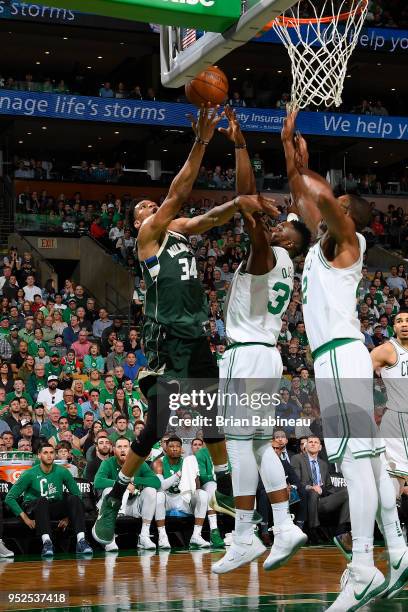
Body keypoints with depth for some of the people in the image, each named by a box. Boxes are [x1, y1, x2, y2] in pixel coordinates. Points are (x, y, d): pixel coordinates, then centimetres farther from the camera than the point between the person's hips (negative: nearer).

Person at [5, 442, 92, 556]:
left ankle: (81, 540, -40)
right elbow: (9, 498, -10)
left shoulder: (62, 472, -4)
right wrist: (25, 518, -17)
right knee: (42, 501, -37)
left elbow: (77, 494, 5)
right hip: (33, 507, -3)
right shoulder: (30, 474, -11)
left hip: (55, 509, 3)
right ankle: (46, 542, -52)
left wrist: (68, 516, -5)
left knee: (74, 498, -26)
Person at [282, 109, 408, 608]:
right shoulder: (324, 240, 20)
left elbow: (324, 198, -22)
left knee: (357, 458, -16)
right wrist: (290, 146, 23)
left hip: (341, 354, -10)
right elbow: (301, 198, 31)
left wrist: (303, 171, -6)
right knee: (366, 457, 9)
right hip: (333, 356, 10)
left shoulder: (349, 241, -2)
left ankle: (363, 572, -22)